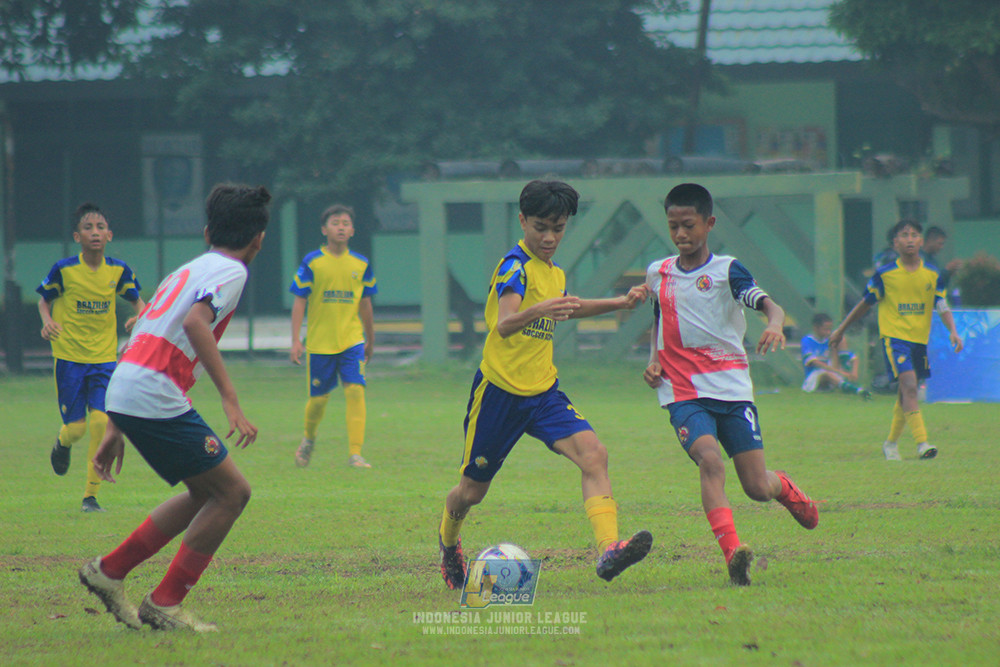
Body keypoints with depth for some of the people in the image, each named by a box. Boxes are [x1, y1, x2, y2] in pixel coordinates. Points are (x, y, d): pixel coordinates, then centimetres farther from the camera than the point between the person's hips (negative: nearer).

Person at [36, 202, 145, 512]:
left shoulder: (119, 271, -2)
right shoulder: (63, 270, -9)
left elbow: (136, 299, 14)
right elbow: (44, 300, 5)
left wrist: (140, 317, -9)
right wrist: (47, 321, -16)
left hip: (104, 357, 2)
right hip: (69, 357, -2)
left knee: (101, 420, -13)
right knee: (76, 428, -4)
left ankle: (91, 495, -1)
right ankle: (63, 442, 37)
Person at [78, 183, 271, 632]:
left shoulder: (186, 271, 26)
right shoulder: (230, 271, -1)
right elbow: (195, 323, -21)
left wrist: (115, 430, 28)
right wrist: (230, 400, -25)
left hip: (122, 393, 9)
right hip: (155, 397, -9)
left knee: (207, 492, 18)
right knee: (231, 491, -1)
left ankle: (109, 572, 19)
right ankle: (165, 603, 2)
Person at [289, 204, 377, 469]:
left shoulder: (361, 264, 5)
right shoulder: (312, 263, -4)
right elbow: (299, 302, -3)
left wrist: (371, 340, 22)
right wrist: (296, 340, -10)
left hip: (352, 340, 2)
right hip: (319, 342, -2)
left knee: (355, 391, -14)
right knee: (319, 398, 7)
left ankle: (355, 454, -12)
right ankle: (309, 439, 37)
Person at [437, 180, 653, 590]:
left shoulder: (555, 274, 11)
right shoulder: (515, 266, -14)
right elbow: (504, 324, -33)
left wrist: (619, 303, 34)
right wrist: (538, 311, -52)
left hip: (543, 392, 6)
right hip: (500, 390, -6)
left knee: (594, 456, -20)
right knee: (473, 490, 8)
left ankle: (609, 549, -34)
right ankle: (448, 541, 42)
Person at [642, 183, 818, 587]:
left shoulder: (726, 270, -1)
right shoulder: (657, 273, 11)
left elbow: (769, 305, -15)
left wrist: (774, 324, -38)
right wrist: (654, 359, 10)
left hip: (732, 388, -1)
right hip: (683, 394, 1)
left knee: (757, 488, 1)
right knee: (709, 460, -28)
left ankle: (784, 486, 39)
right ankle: (732, 554, -35)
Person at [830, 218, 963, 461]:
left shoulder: (932, 274, 4)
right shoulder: (885, 274, -4)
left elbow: (942, 306, 5)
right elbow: (865, 303, 7)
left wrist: (953, 331, -13)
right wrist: (841, 330, 13)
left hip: (920, 340, 4)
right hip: (894, 336, -4)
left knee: (906, 395, 13)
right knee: (909, 385, -21)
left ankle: (891, 443, 32)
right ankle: (921, 442, -28)